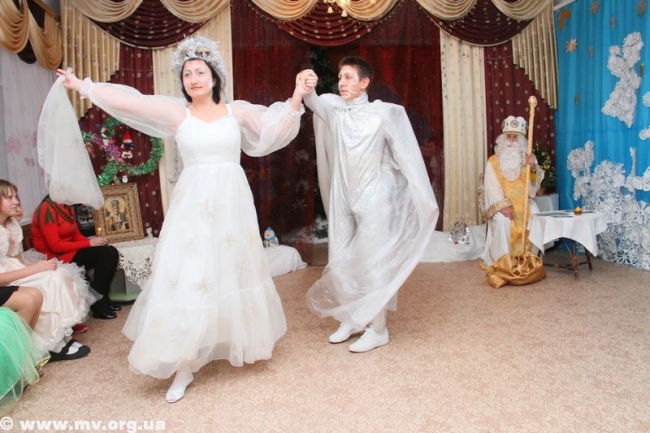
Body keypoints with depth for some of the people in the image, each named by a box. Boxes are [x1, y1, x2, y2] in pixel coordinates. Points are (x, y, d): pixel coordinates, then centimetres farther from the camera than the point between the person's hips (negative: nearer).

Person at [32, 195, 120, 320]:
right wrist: (89, 243, -20)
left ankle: (103, 298, -3)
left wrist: (93, 241, -10)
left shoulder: (67, 207, 9)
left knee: (111, 252, -10)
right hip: (56, 258, -8)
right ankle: (98, 303, -13)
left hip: (70, 252, 8)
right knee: (104, 253, -21)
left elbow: (76, 235, 10)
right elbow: (55, 246, -21)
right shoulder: (46, 209, -18)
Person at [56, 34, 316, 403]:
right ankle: (184, 366, 8)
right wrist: (81, 85, 6)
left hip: (231, 201, 1)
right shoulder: (176, 112, 0)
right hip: (193, 203, -1)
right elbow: (126, 100, 1)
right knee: (188, 275, -1)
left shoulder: (238, 110, 3)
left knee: (232, 269, 11)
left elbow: (275, 128, 3)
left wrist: (297, 97, -7)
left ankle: (238, 340, 33)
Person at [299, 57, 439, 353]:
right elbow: (314, 103, -16)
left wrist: (425, 199, -11)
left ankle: (377, 329, 13)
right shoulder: (334, 107, 5)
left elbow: (407, 155, -9)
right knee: (339, 261, 10)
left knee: (372, 262, -1)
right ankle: (352, 319, 27)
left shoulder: (383, 113, -8)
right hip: (342, 198, 5)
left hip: (374, 199, -5)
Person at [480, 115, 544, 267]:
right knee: (502, 220, -31)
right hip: (502, 203, -3)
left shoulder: (526, 159, 10)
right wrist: (503, 205, -22)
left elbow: (536, 181, -4)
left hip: (523, 201, 3)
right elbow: (492, 187, -10)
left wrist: (533, 167, -25)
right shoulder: (493, 161, 0)